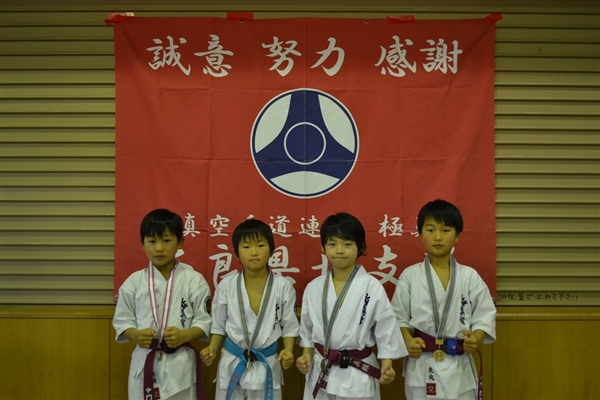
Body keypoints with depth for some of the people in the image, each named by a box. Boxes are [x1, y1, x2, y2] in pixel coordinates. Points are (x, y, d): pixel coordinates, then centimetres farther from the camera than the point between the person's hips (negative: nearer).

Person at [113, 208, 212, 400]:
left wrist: (184, 335, -19)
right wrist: (137, 335, -14)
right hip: (144, 361, 2)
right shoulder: (134, 281, 0)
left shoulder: (194, 280, -5)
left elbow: (204, 320, -3)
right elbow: (122, 320, 5)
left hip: (181, 361, -1)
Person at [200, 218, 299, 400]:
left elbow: (290, 326, 0)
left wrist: (288, 350, -16)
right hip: (232, 365, 1)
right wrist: (212, 348, -12)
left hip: (267, 366, 0)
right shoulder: (226, 285, -7)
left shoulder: (283, 286, -9)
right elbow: (219, 325, 3)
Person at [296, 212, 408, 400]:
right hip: (319, 374, 3)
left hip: (358, 377, -3)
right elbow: (307, 328, 10)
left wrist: (386, 366, -14)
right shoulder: (313, 287, 0)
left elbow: (386, 328, -6)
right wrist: (306, 355, -2)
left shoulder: (372, 287, -10)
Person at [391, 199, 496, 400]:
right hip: (421, 366, 0)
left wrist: (476, 338, -18)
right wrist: (408, 340, -14)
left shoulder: (469, 276, -1)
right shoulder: (409, 276, -2)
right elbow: (399, 316, 2)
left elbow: (485, 315, 0)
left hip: (459, 367, 1)